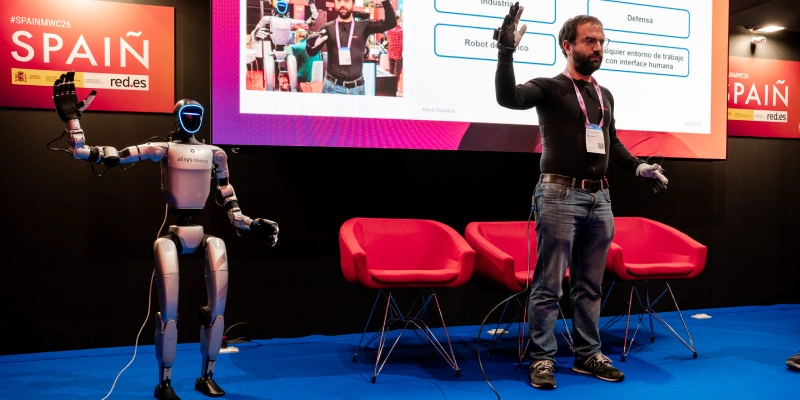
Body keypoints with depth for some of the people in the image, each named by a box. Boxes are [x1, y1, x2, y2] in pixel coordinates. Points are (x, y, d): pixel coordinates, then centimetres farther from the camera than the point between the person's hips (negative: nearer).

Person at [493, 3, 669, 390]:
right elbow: (508, 97, -22)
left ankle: (588, 355, 24)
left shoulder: (605, 95, 17)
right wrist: (506, 51, -33)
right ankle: (543, 359, 9)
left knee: (589, 286, 13)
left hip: (599, 198, 6)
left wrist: (638, 166, 16)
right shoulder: (548, 88, -2)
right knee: (548, 286, -1)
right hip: (560, 196, -6)